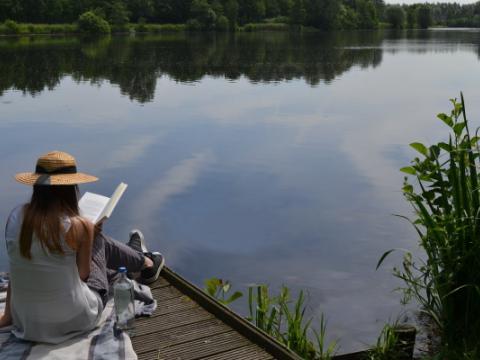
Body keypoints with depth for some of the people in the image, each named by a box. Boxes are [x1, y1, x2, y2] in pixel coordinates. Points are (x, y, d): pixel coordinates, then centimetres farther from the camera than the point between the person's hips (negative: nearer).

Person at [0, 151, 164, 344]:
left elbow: (17, 269, 2)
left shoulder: (16, 216, -8)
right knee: (100, 241, 19)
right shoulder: (79, 227, -20)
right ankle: (146, 262, 48)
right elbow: (82, 274, -6)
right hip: (74, 320, -4)